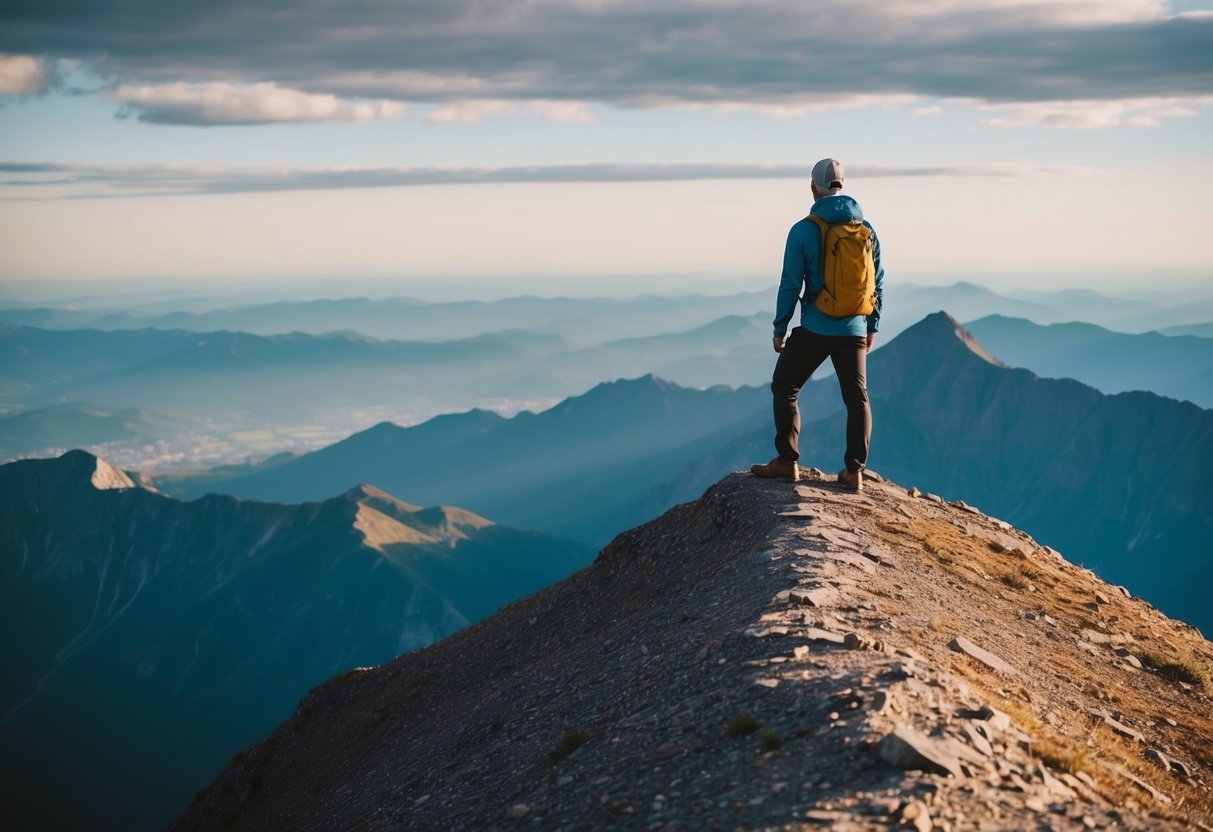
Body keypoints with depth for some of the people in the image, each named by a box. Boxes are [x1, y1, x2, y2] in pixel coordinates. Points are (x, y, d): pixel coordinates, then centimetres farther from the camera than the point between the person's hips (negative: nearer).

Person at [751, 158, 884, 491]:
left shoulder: (803, 230, -10)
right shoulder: (866, 229, 3)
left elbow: (790, 285, -9)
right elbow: (878, 282, 8)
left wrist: (779, 329, 1)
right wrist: (872, 325, 18)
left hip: (815, 329, -3)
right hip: (854, 330, 3)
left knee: (784, 388, 13)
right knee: (857, 398, 9)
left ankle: (787, 462, 12)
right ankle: (854, 470, 5)